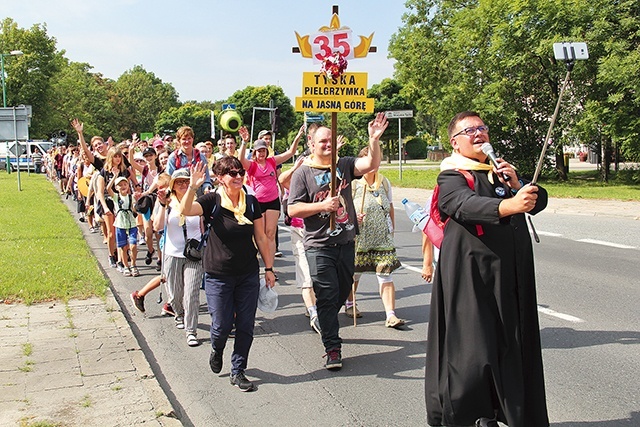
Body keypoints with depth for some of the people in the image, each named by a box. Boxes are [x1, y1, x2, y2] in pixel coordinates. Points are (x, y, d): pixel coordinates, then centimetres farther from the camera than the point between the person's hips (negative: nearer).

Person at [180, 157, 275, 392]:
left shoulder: (251, 202, 1)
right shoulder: (212, 200, -8)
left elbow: (261, 237, 7)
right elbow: (185, 210, -27)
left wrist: (269, 268, 7)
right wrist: (192, 187, -43)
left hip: (249, 275, 3)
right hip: (218, 276, -3)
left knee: (246, 326, 5)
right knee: (222, 326, 1)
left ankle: (238, 371, 22)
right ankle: (216, 350, 36)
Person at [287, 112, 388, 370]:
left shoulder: (344, 165, 7)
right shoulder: (303, 173, -3)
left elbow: (371, 164, -7)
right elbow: (293, 210, -8)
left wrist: (374, 140, -22)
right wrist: (323, 205, -18)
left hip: (346, 242, 5)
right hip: (319, 246, -4)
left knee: (343, 291, 17)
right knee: (327, 296, -5)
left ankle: (324, 323, 43)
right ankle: (332, 348, 1)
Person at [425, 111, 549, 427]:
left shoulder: (502, 170, 15)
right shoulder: (451, 176, -5)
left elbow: (539, 202, 11)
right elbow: (466, 204, -27)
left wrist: (517, 185, -10)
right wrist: (508, 205, -44)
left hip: (512, 270, 6)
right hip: (471, 271, -6)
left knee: (514, 340, 9)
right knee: (474, 343, -6)